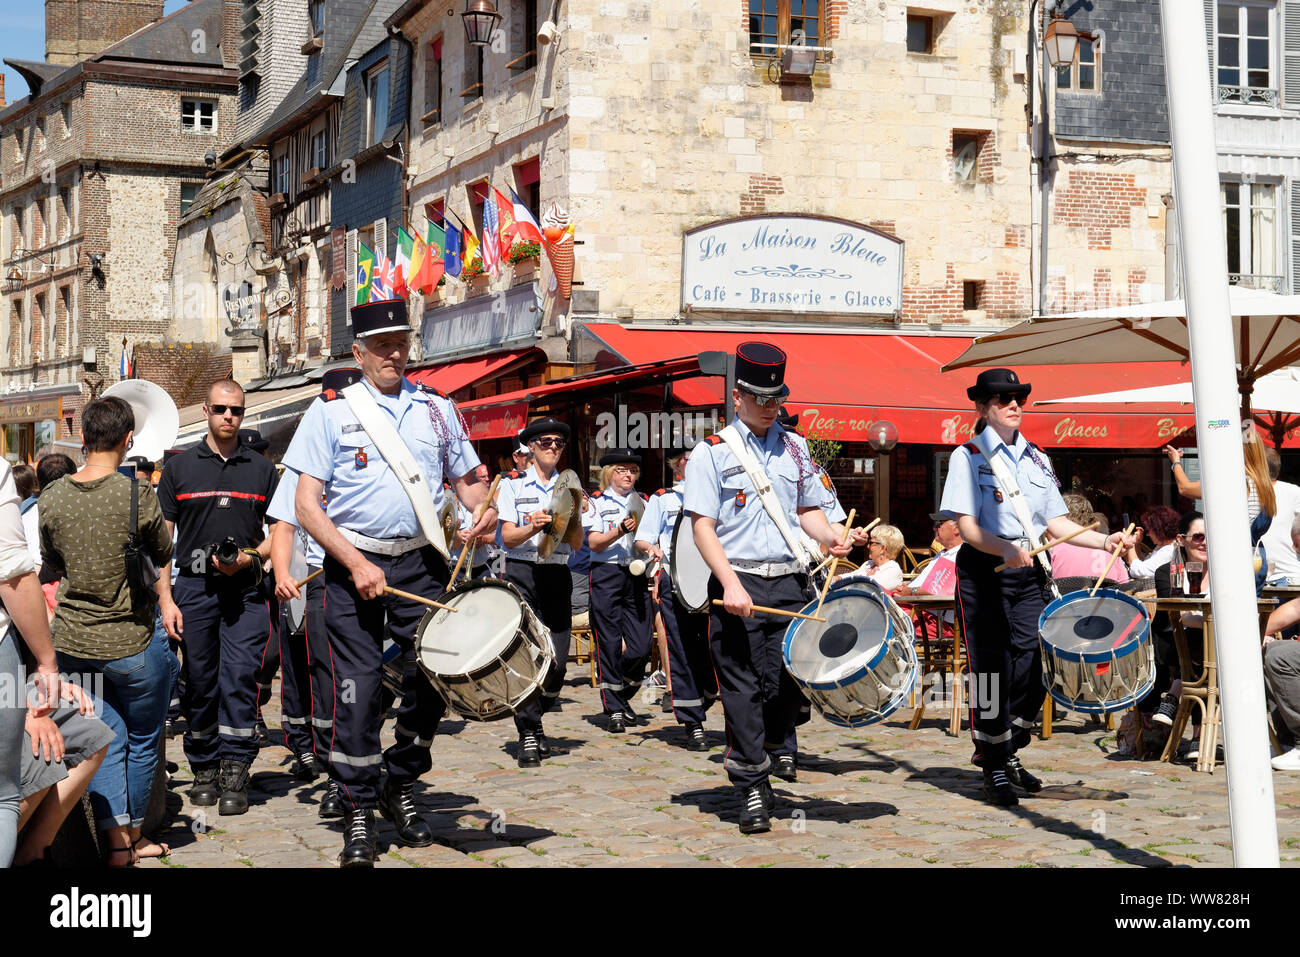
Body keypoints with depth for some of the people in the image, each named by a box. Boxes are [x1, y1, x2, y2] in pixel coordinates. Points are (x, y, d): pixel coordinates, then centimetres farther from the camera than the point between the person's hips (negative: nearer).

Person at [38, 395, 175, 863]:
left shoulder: (52, 497, -4)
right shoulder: (139, 495, -16)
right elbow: (164, 555, 1)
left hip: (70, 641, 4)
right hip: (129, 643, -4)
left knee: (106, 740, 12)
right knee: (142, 740, 15)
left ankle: (115, 843, 6)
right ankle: (133, 835, 26)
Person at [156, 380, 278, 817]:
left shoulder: (262, 469, 11)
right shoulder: (179, 468, 8)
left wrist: (248, 557, -8)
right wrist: (165, 598, -2)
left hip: (245, 589, 0)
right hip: (193, 587, 1)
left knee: (239, 677, -10)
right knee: (199, 682, 4)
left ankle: (235, 774, -8)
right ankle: (204, 769, 16)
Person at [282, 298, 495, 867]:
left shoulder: (437, 409, 12)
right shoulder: (330, 411, 2)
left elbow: (466, 479, 20)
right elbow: (306, 504, -3)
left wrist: (482, 508, -5)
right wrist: (356, 563, -14)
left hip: (422, 563, 3)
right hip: (353, 562, -3)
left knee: (434, 677, 0)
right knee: (356, 688, -4)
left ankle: (402, 788, 22)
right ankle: (359, 811, 7)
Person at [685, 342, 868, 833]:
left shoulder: (795, 449, 15)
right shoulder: (712, 453, 1)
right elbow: (704, 527, -5)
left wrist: (832, 538, 1)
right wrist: (731, 583, -17)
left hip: (791, 583, 4)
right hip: (738, 583, -4)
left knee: (786, 685, 1)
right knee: (742, 690, -4)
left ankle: (763, 775, 20)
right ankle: (752, 792, 3)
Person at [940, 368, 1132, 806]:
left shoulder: (1036, 458, 17)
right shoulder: (968, 456, 0)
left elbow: (1057, 523, 13)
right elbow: (967, 526, -10)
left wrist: (1104, 541, -2)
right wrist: (1006, 550, -27)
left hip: (1029, 571, 5)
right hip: (984, 568, -5)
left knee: (1033, 665, -2)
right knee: (992, 667, -4)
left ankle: (1008, 753, 18)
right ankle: (994, 765, 7)